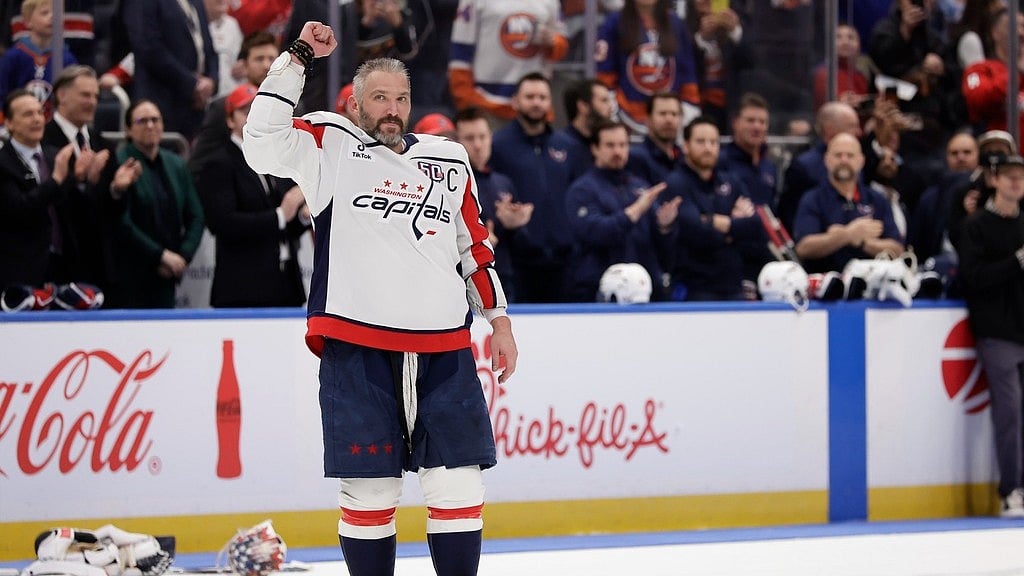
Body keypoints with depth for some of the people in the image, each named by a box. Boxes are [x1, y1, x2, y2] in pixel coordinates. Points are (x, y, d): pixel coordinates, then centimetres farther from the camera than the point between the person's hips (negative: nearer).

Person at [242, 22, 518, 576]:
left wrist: (499, 320, 18)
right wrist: (297, 58, -11)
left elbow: (475, 245, 21)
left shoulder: (448, 159, 15)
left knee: (457, 483, 1)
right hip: (357, 348, -3)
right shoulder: (331, 147, 4)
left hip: (443, 351, 3)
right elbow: (263, 142, -12)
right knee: (369, 488, 0)